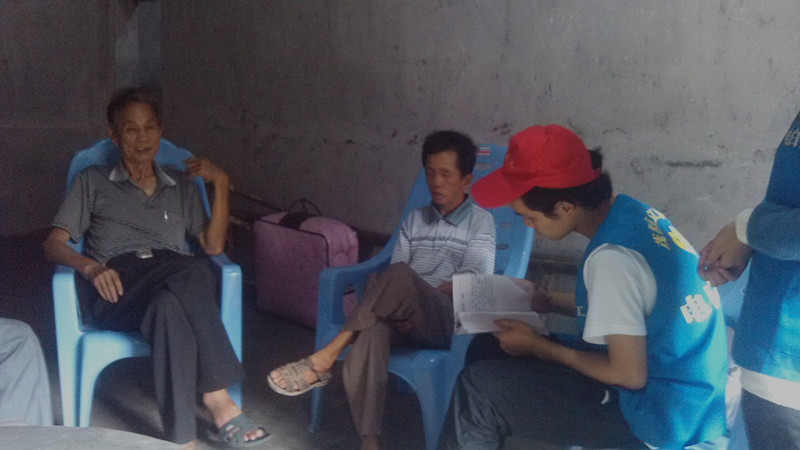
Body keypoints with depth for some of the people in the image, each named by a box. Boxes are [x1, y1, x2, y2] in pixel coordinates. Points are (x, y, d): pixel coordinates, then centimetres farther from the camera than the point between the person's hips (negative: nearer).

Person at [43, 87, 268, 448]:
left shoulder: (181, 184, 25)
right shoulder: (93, 182, 20)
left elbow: (213, 246, 14)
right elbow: (54, 244, 8)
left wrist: (220, 183, 6)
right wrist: (91, 267, -14)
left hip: (174, 286, 2)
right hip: (119, 290, -2)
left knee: (168, 307, -39)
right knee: (194, 270, -37)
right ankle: (218, 401, -38)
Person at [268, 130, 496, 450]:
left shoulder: (480, 221, 6)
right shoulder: (414, 220, 20)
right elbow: (392, 274, 12)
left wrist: (417, 299, -13)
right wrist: (399, 306, -11)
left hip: (449, 321, -3)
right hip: (406, 319, 4)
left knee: (400, 277, -36)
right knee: (372, 329, -35)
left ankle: (324, 358, -28)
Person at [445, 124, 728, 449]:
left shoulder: (611, 258, -27)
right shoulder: (632, 211, 0)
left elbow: (629, 374, -21)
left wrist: (537, 346, -11)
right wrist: (551, 303, 7)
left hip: (661, 419, -9)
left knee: (478, 388, -13)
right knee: (495, 352, 15)